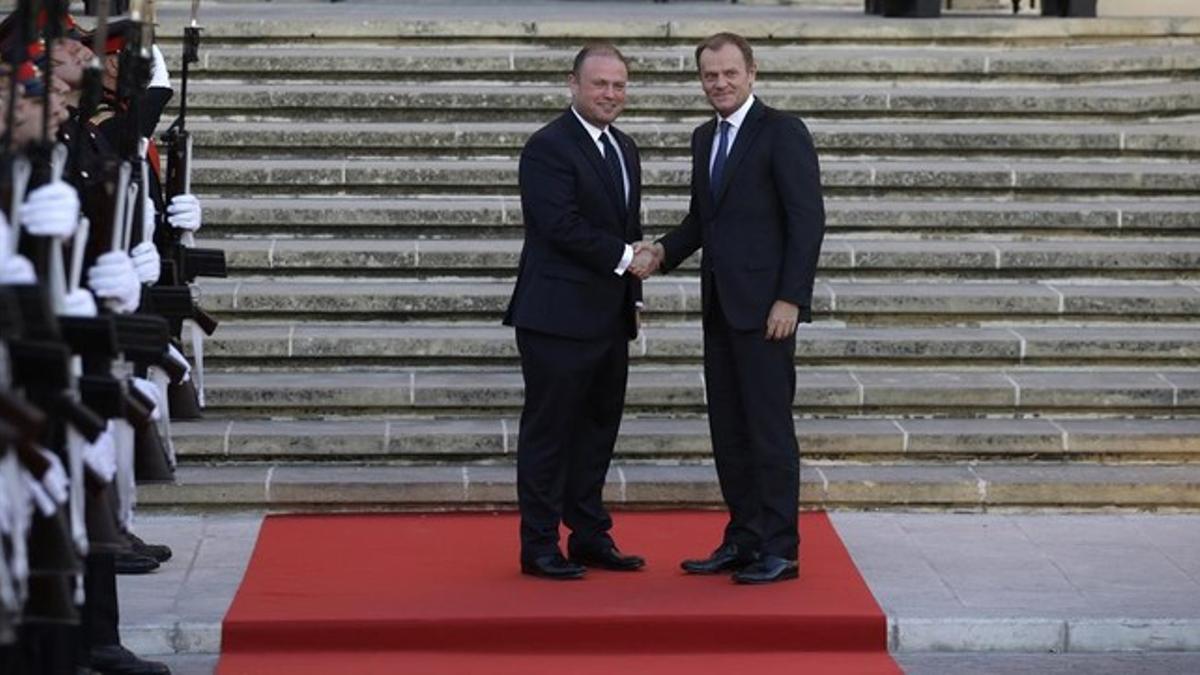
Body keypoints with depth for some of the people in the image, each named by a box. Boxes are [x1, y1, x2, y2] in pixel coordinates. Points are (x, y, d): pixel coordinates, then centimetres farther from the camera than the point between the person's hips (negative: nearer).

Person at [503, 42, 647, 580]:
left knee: (599, 426, 13)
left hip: (609, 318, 9)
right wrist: (624, 257, -15)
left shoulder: (623, 150, 16)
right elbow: (562, 226, -20)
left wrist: (633, 293, 14)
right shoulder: (548, 148, -12)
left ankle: (589, 536, 22)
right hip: (559, 317, -9)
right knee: (548, 430, -1)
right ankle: (539, 546, 5)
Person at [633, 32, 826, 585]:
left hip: (764, 305, -8)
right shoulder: (704, 139, 16)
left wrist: (790, 298, -17)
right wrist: (662, 252, 2)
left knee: (769, 428, -5)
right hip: (719, 305, 8)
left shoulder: (782, 132, -8)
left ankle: (779, 550, 0)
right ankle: (742, 540, 18)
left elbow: (807, 218, -12)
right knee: (728, 429, 10)